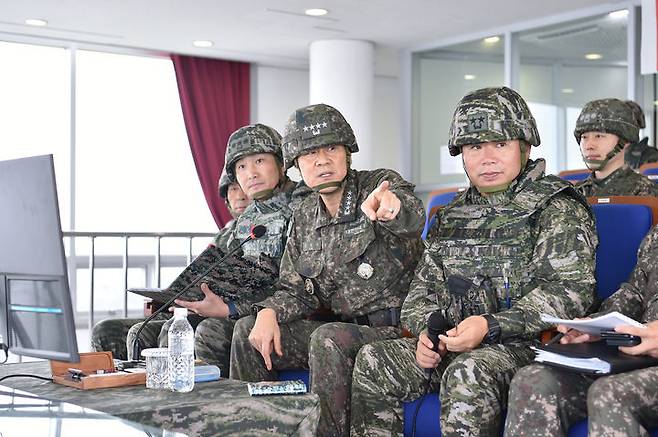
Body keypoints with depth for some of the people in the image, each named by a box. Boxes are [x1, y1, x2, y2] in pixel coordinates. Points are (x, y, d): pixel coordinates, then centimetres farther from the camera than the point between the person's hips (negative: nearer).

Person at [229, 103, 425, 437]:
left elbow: (412, 218, -34)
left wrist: (393, 208, -59)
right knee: (248, 330, -1)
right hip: (341, 327, 7)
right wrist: (270, 312, -10)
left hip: (394, 329, -6)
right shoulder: (305, 218, 10)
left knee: (328, 339, -33)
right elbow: (297, 290, 13)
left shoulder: (380, 185, -9)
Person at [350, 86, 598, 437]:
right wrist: (426, 330, -4)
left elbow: (569, 291, -13)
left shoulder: (558, 209, -1)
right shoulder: (453, 216, 18)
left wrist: (490, 326, -22)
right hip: (452, 343, 6)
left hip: (526, 343, -6)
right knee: (372, 361, -15)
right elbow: (424, 288, 20)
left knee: (467, 373, -36)